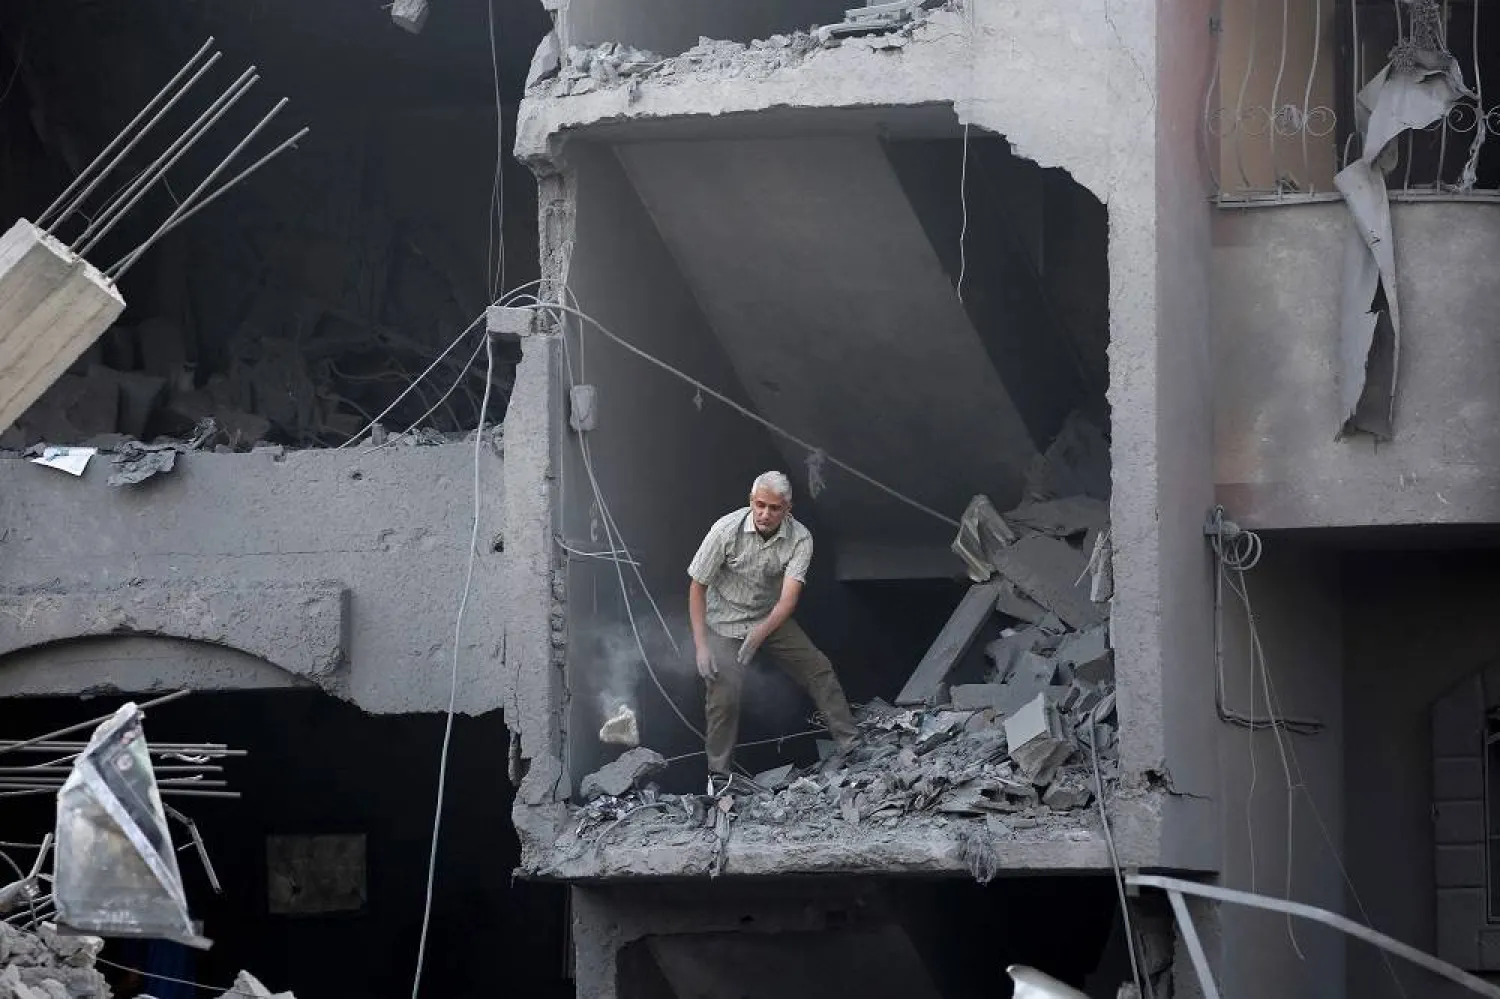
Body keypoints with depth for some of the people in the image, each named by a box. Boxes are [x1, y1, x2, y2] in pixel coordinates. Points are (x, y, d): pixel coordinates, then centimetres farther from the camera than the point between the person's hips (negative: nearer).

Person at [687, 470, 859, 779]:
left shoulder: (799, 539, -21)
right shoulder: (727, 530, -26)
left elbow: (789, 598, -29)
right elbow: (697, 586, -16)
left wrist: (759, 635, -47)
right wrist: (701, 646, -22)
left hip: (772, 618, 3)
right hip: (727, 623, -3)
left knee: (819, 670, 0)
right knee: (723, 693, -18)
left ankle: (851, 744, 12)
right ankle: (719, 775, -7)